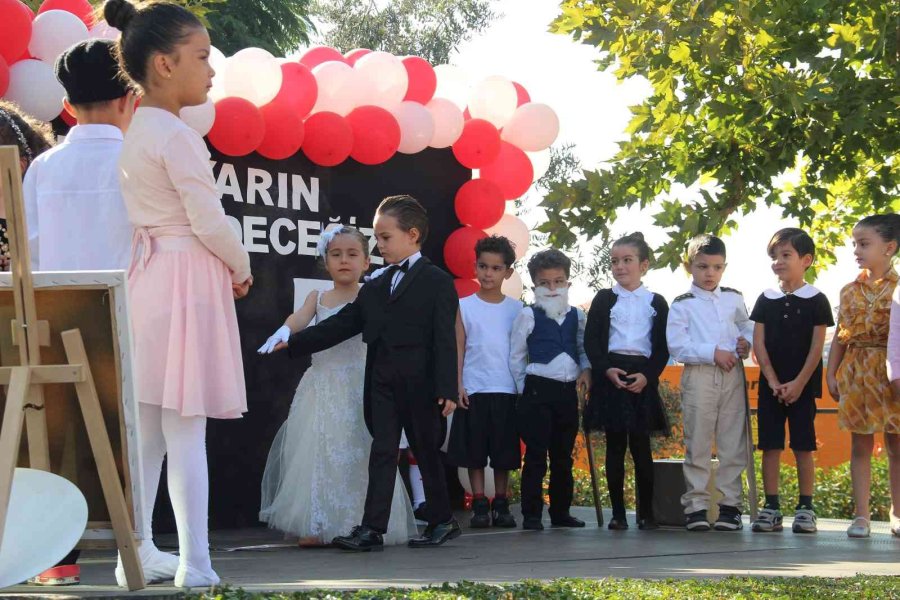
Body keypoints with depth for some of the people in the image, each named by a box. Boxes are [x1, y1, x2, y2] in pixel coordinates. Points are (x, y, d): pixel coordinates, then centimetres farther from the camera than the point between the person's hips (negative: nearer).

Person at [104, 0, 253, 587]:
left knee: (144, 427, 12)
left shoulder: (128, 133, 11)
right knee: (186, 431, -6)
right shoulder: (176, 136, -14)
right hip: (187, 281, -8)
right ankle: (195, 565, -4)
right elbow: (209, 221, -16)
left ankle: (138, 553, 19)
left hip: (141, 281, 8)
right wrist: (242, 267, 2)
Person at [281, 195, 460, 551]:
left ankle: (442, 521, 20)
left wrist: (447, 389, -18)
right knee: (382, 452, 1)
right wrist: (292, 343, 7)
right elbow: (342, 325, 13)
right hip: (382, 383, 5)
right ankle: (372, 529, -2)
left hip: (419, 386, -5)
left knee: (426, 452, 6)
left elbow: (445, 339, -11)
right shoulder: (376, 285, 14)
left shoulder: (437, 282, -4)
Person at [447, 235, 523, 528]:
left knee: (504, 451, 4)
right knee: (475, 450, 0)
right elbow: (458, 347, 3)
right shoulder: (464, 306, 4)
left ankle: (501, 505, 11)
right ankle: (480, 506, 5)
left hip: (507, 390, 1)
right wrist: (457, 385, -5)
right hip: (474, 390, -1)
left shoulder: (515, 308, 6)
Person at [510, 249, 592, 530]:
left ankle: (560, 511, 19)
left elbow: (584, 348, 21)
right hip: (538, 390, -4)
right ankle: (531, 514, 0)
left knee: (563, 455, 11)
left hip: (568, 390, 4)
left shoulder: (577, 316, 10)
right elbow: (516, 356, 2)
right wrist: (524, 387, -1)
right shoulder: (528, 315, -1)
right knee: (536, 455, -4)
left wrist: (586, 369, 2)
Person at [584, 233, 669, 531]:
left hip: (643, 379, 0)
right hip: (611, 375, 0)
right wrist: (607, 370, -12)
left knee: (641, 446, 0)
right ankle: (618, 511, 5)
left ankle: (646, 512, 7)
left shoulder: (656, 303, 8)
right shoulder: (604, 299, 8)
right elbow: (591, 341, 2)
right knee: (615, 445, 1)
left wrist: (647, 375, -11)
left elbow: (663, 347, 4)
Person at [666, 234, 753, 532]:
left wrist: (747, 341, 3)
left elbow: (748, 326, 26)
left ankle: (730, 504, 9)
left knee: (733, 443, 3)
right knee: (698, 443, -1)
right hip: (698, 376, -3)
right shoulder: (682, 304, 0)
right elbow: (677, 346, -8)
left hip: (732, 374, 3)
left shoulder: (734, 299, 12)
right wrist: (713, 353, -15)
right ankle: (696, 505, 3)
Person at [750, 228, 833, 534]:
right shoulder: (766, 300, 7)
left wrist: (798, 383, -12)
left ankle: (805, 508, 4)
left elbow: (817, 346, -5)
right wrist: (773, 381, -7)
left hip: (803, 385, -3)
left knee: (803, 446, -1)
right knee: (770, 445, 2)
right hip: (771, 385, 3)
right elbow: (759, 343, 3)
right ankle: (771, 507, 6)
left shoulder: (816, 300, -1)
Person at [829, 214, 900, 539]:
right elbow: (840, 336, 11)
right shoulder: (850, 290, 8)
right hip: (856, 371, 3)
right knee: (860, 444, 4)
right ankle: (861, 514, 6)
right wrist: (831, 373, 6)